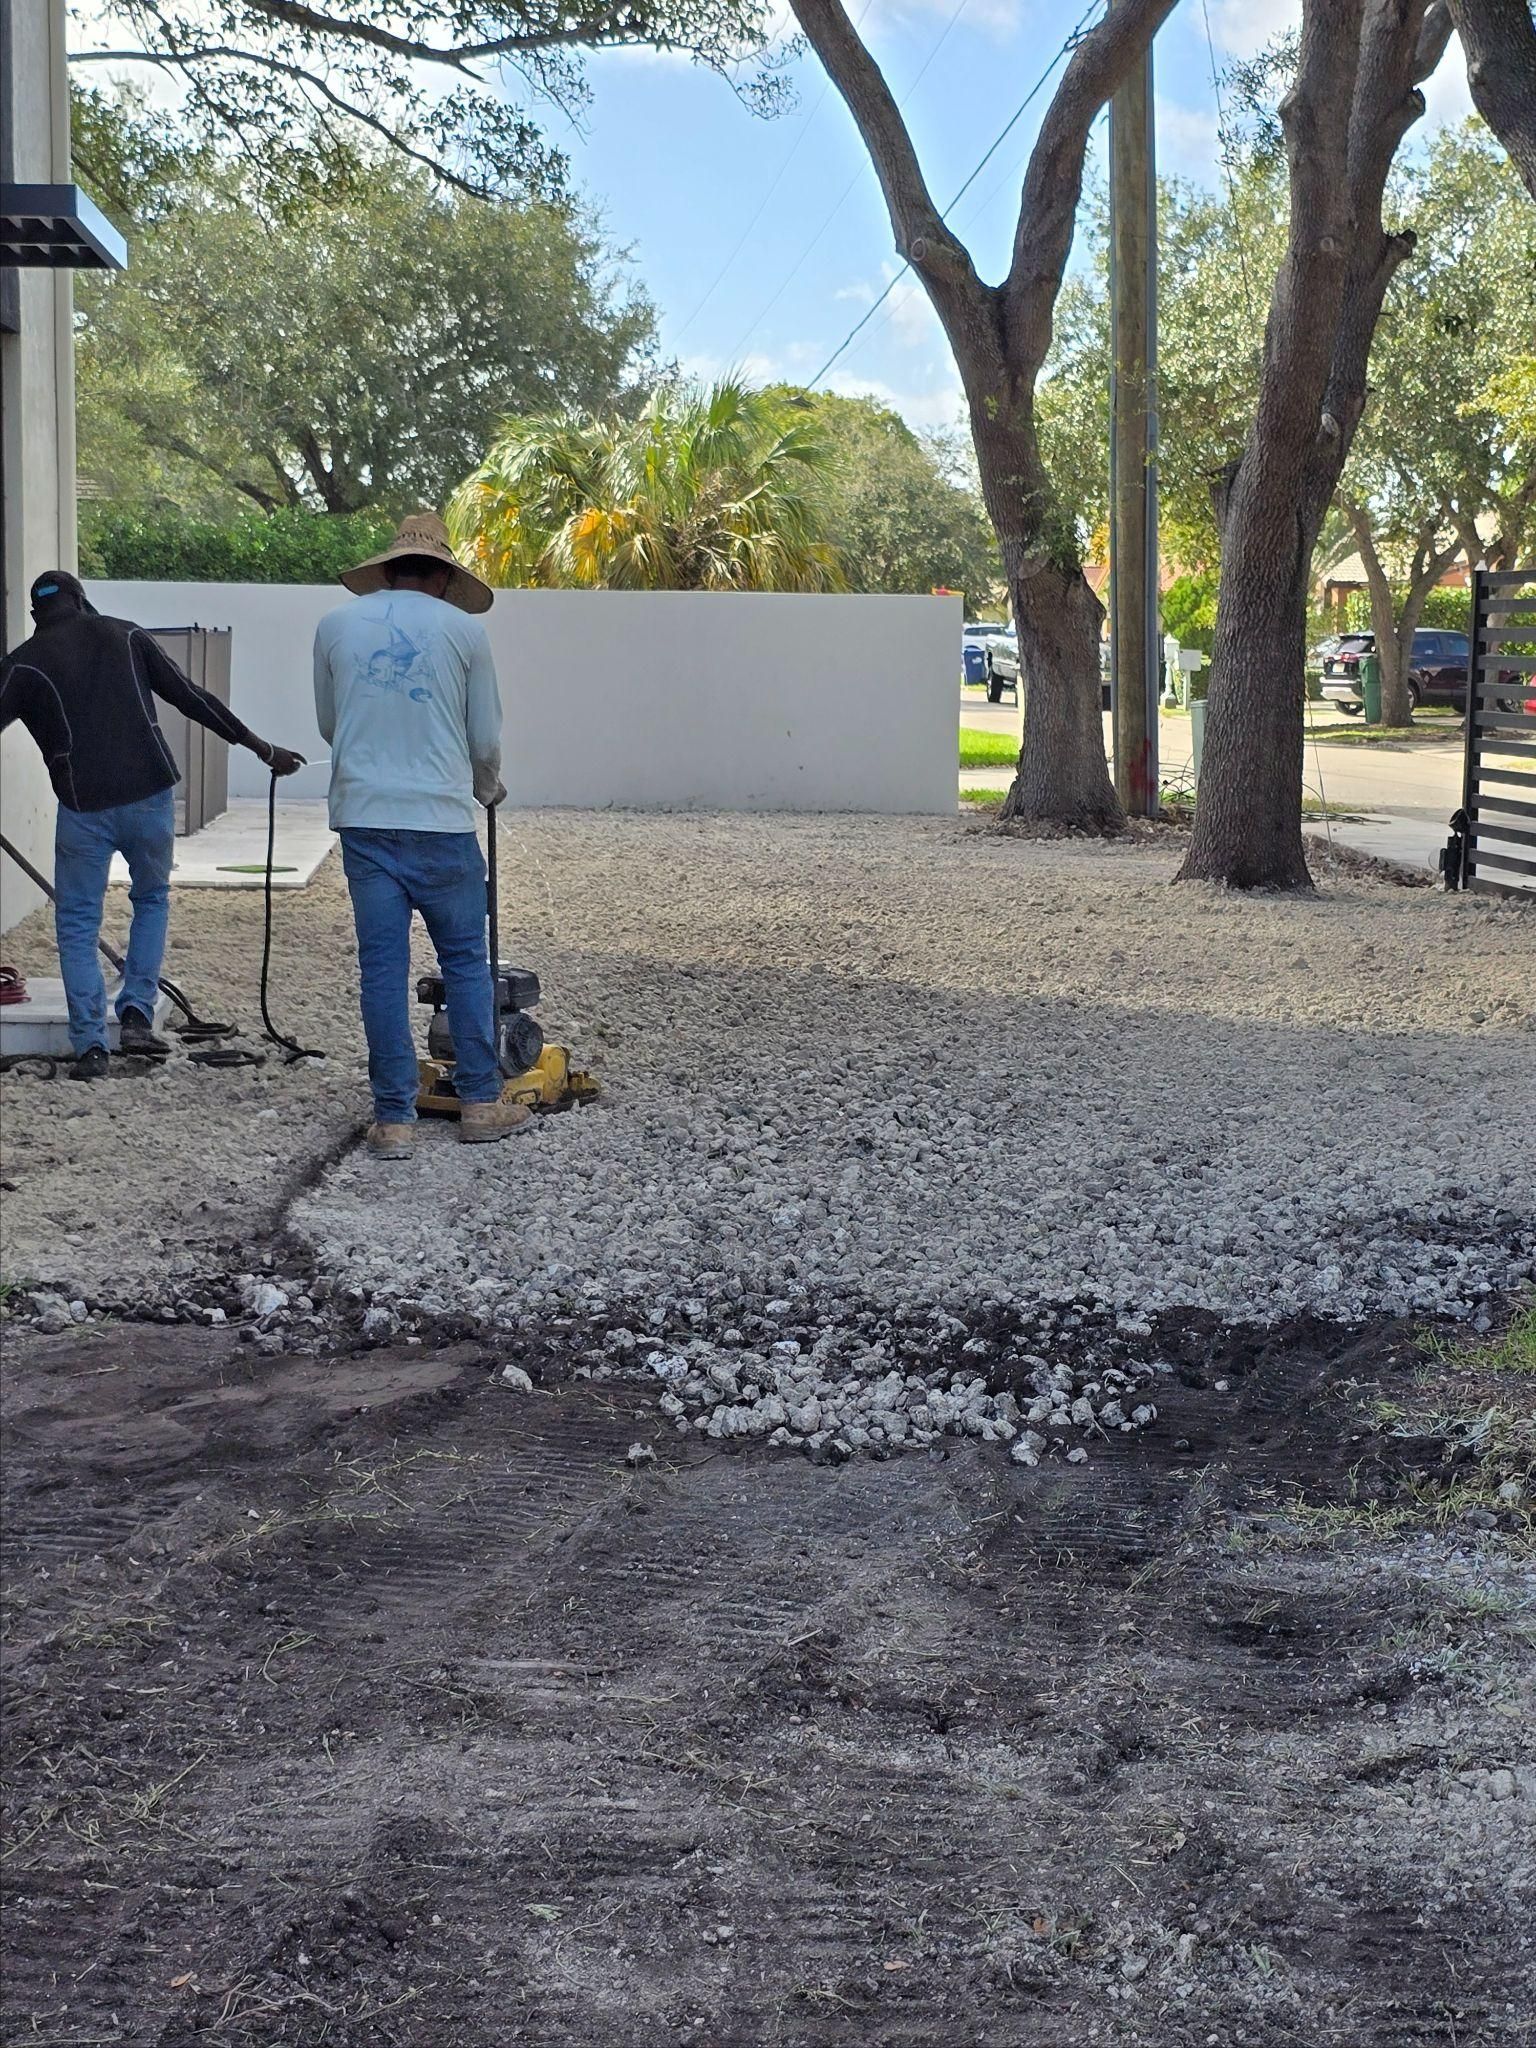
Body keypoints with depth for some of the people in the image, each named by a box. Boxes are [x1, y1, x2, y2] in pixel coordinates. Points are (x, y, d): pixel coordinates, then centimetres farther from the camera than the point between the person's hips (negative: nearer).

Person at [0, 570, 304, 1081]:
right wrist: (262, 748, 13)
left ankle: (90, 1047, 3)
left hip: (83, 808, -2)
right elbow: (192, 698, 8)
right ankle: (137, 1015, 11)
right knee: (152, 899, 23)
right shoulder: (126, 635, 9)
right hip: (151, 796, 2)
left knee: (77, 924, 10)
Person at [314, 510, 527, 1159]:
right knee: (465, 961, 11)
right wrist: (488, 789, 27)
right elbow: (485, 740, 6)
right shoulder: (463, 629, 0)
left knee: (382, 968, 4)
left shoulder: (336, 625, 6)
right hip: (440, 820, -2)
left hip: (363, 818, 2)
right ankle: (480, 1103, 15)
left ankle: (393, 1118, 6)